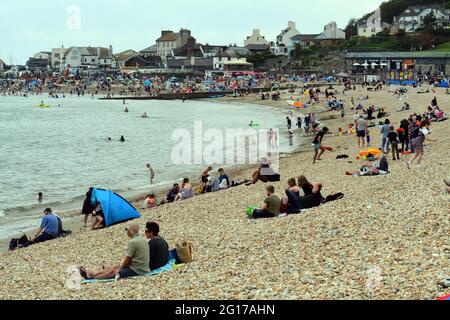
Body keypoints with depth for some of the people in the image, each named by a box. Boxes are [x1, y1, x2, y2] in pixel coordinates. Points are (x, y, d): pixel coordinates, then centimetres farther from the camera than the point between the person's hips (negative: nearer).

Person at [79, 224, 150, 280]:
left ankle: (91, 277, 17)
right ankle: (93, 274, 29)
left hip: (136, 270, -8)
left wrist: (121, 268, 2)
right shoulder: (143, 240, 9)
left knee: (113, 271, 5)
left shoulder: (132, 242, -20)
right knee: (115, 267, 18)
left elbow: (128, 260, -16)